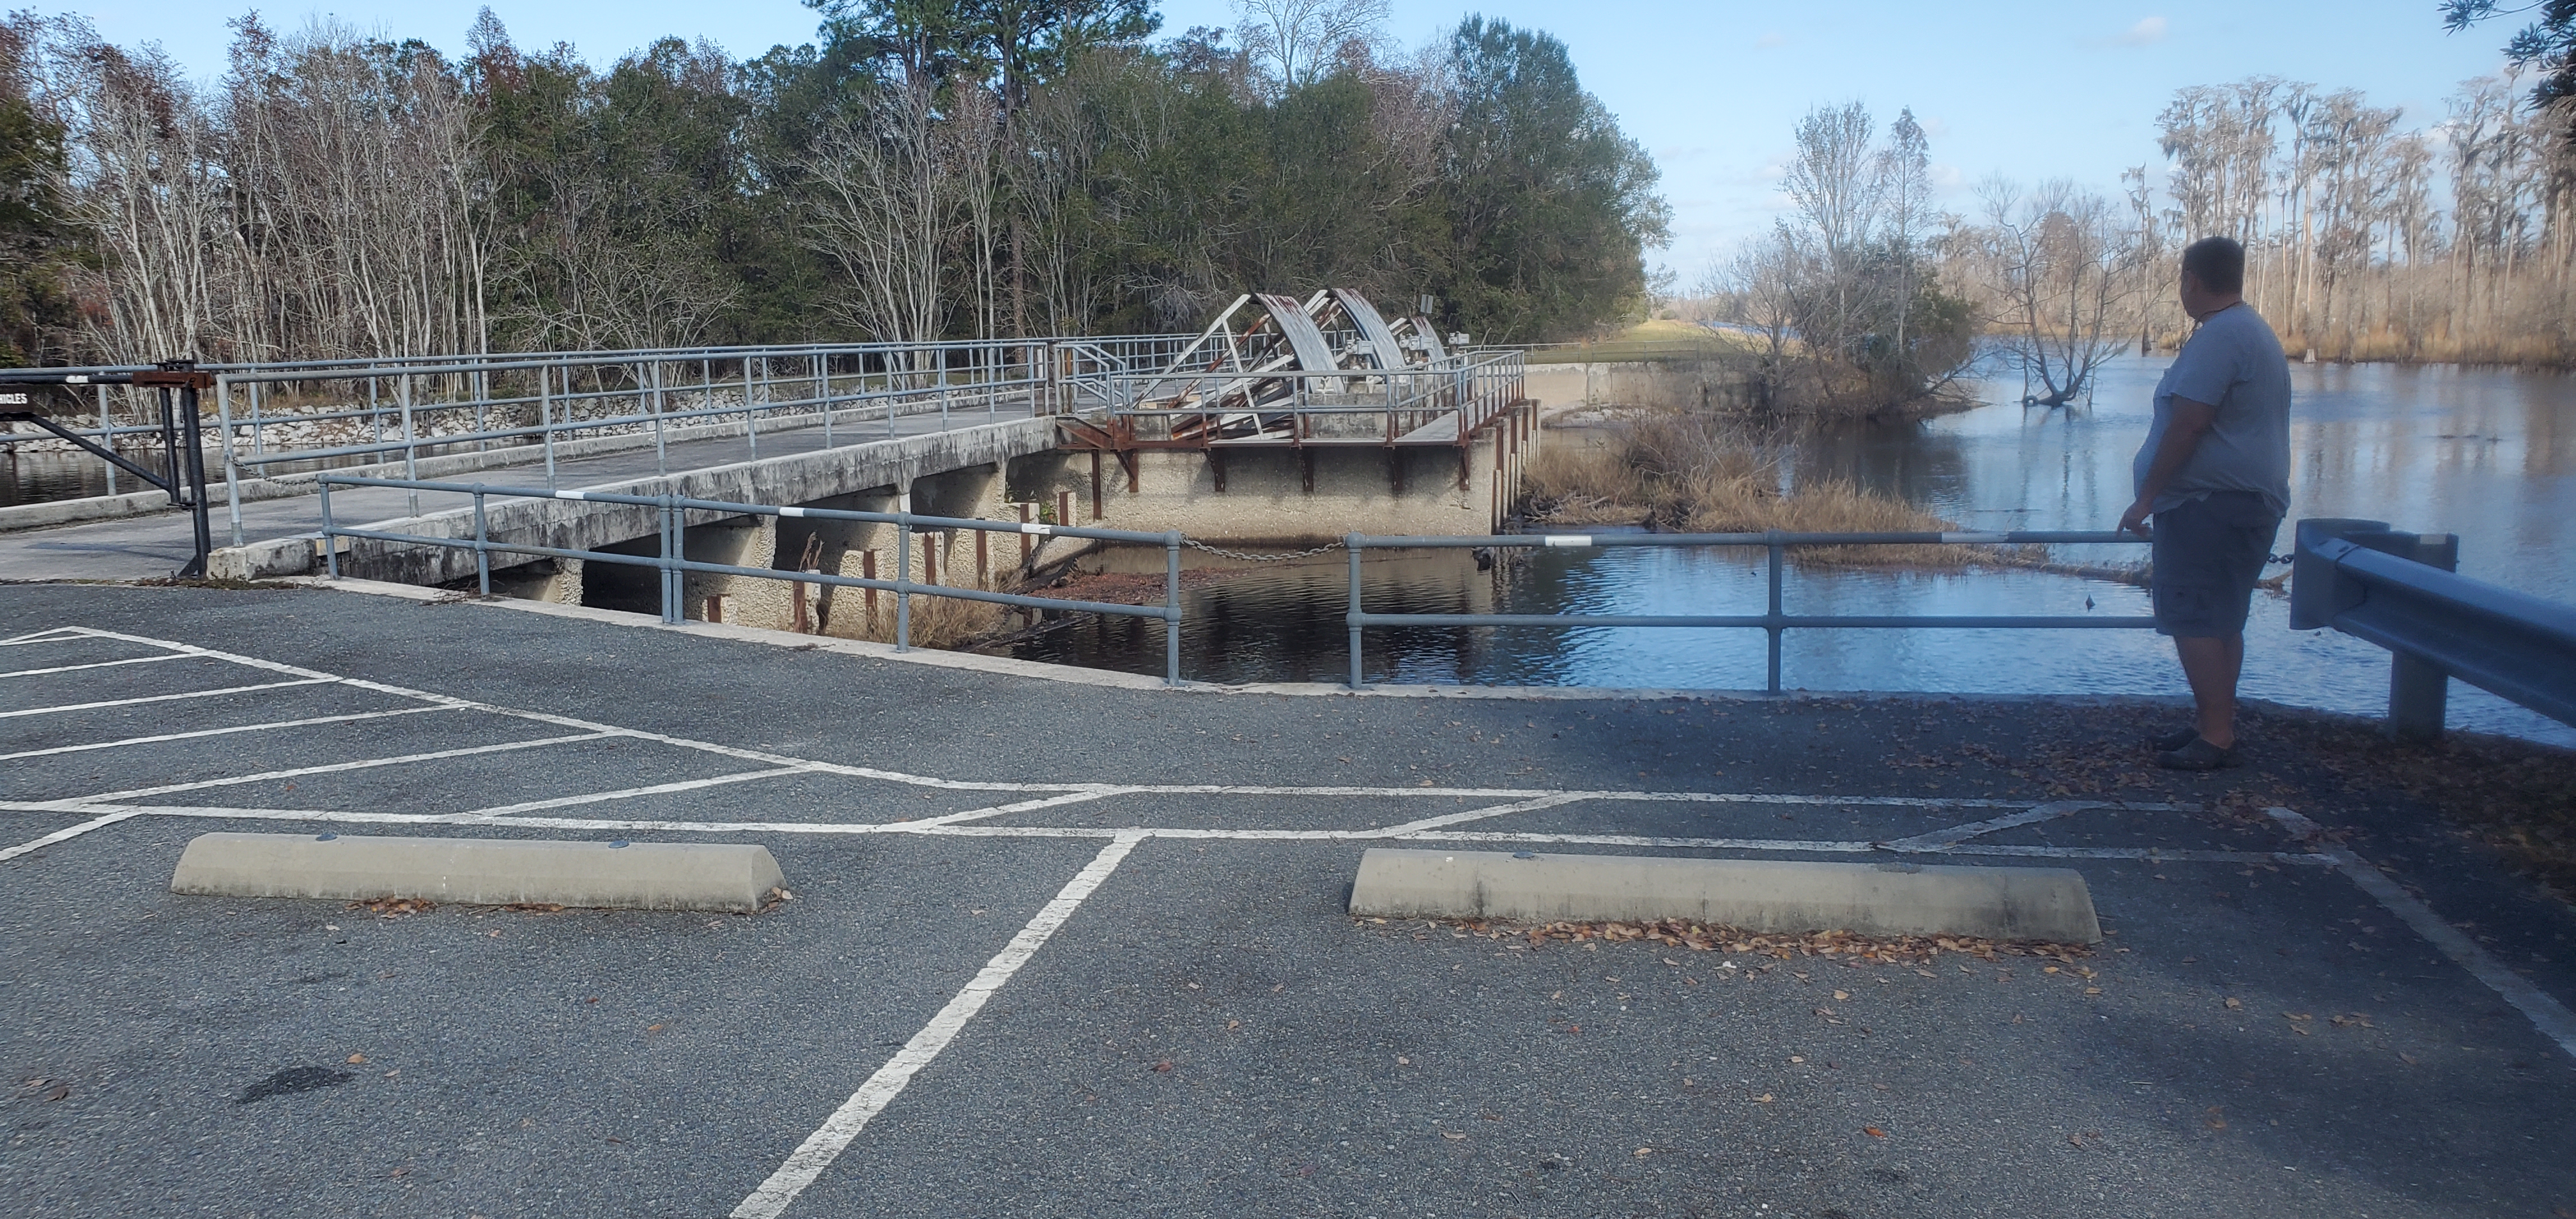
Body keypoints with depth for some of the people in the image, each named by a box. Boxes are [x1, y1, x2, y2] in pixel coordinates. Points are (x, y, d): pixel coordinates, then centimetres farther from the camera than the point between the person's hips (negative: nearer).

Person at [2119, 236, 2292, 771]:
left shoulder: (2218, 337, -16)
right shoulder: (2254, 331, 18)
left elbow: (2188, 425, -21)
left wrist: (2147, 498, -16)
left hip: (2211, 505, -11)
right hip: (2247, 501, 11)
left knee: (2196, 620, -9)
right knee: (2218, 619, 15)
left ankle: (2216, 737, -9)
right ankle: (2214, 727, 21)